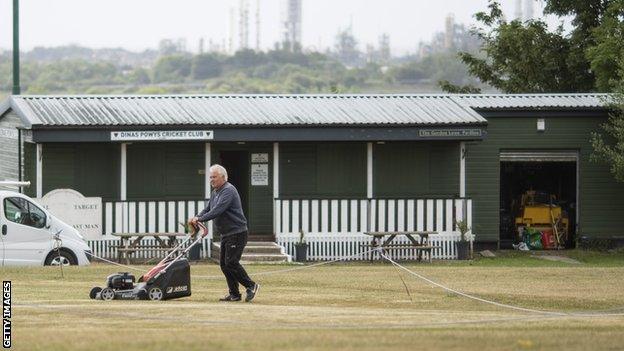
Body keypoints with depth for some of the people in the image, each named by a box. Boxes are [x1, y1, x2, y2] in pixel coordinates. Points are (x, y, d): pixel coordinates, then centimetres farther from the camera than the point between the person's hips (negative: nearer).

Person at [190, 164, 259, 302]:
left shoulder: (228, 191, -17)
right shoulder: (215, 192, 15)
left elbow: (217, 210, -27)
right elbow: (208, 209, 17)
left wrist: (200, 219, -29)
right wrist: (197, 217, -3)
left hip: (237, 233, -10)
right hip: (226, 234, 10)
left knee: (231, 262, -14)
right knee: (224, 264, 7)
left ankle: (251, 286, -3)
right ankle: (234, 294, 11)